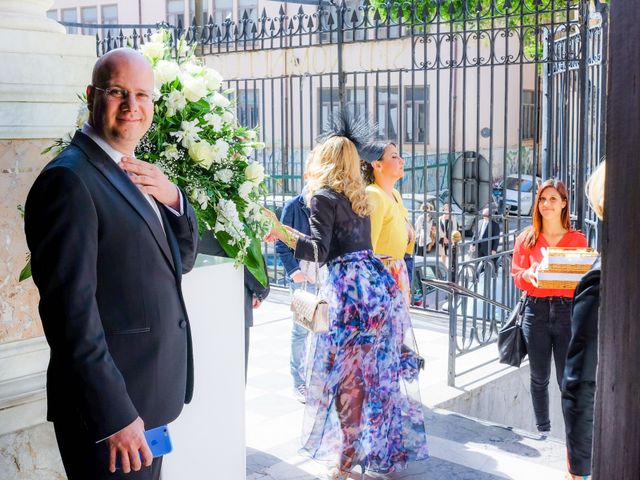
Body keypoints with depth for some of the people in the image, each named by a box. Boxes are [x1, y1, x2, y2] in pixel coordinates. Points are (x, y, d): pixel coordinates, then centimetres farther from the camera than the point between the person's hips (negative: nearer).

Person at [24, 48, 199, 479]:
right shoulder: (69, 179, -16)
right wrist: (112, 415, -22)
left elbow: (181, 259, 14)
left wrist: (171, 198, -6)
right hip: (111, 407, -9)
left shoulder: (134, 173, 11)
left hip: (149, 396, 9)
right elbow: (72, 308, -21)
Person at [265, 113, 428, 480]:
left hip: (349, 289, -8)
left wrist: (283, 234, -26)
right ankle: (384, 447, 28)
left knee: (345, 376, 1)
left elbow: (320, 250, -17)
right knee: (378, 371, 16)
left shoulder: (324, 197, -7)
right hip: (379, 282, 8)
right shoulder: (359, 196, 16)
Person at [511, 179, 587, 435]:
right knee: (539, 377, 10)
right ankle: (542, 430, 26)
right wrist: (529, 274, -17)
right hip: (536, 311, 1)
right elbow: (517, 276, 5)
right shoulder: (527, 238, 7)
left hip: (568, 311, -1)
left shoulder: (577, 239, 5)